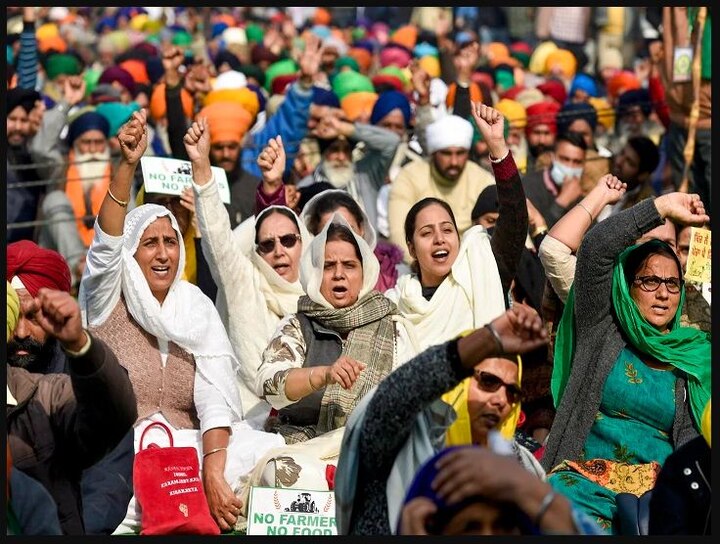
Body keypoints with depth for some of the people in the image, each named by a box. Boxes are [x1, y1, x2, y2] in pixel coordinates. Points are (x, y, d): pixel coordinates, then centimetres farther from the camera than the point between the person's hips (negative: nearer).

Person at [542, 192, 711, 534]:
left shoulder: (693, 355, 17)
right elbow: (595, 248, -1)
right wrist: (661, 208, 1)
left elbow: (688, 437, 11)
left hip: (657, 490, 1)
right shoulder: (600, 329, 12)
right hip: (586, 480, -1)